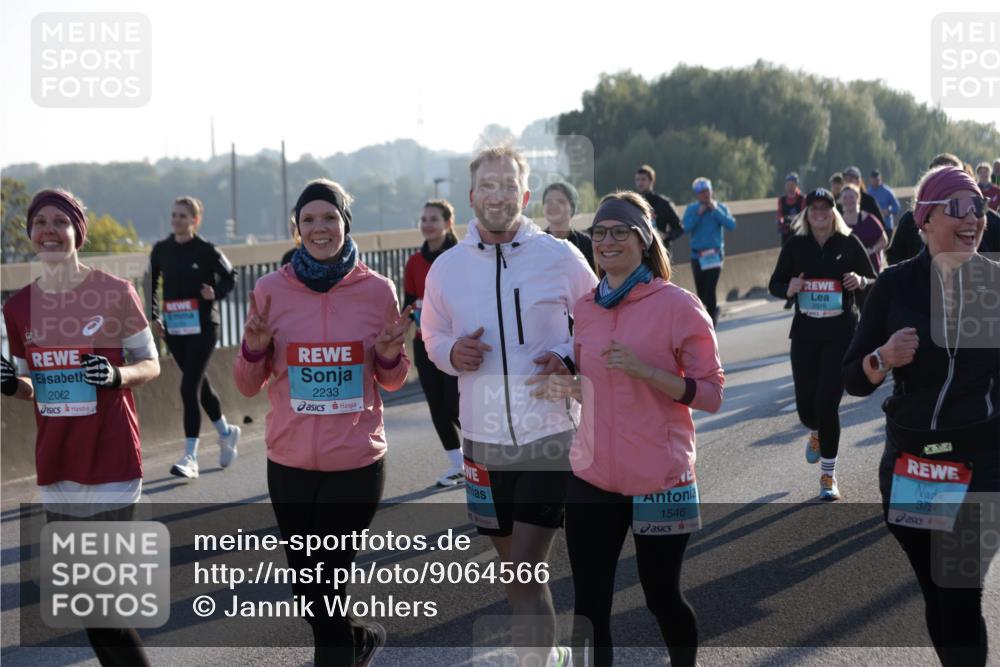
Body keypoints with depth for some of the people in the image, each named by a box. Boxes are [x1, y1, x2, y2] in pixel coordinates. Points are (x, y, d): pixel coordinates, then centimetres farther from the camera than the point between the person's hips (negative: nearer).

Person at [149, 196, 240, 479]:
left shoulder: (207, 250, -8)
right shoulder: (161, 250, 3)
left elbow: (230, 276, 3)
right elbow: (152, 284, 15)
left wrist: (216, 293, -16)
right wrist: (154, 316, 5)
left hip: (203, 326, -5)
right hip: (174, 328, 5)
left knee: (189, 387, -13)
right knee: (200, 385, 16)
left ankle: (190, 458, -11)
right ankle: (226, 432, 40)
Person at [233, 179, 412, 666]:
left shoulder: (377, 290, -2)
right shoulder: (271, 289, -2)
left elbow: (391, 381, 9)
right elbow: (248, 385, 5)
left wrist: (390, 354, -12)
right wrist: (254, 348, -15)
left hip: (357, 464, -2)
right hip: (290, 464, 2)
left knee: (326, 590, 2)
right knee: (307, 590, 14)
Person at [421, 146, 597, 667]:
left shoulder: (561, 257, -5)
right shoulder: (446, 268, 2)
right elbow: (432, 336, 16)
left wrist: (570, 359, -12)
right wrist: (452, 353, -7)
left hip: (550, 436, -3)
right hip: (484, 441, 4)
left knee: (524, 575, -9)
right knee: (515, 570, 16)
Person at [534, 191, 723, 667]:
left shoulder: (677, 305, -8)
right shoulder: (585, 308, 8)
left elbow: (710, 394, -9)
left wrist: (643, 369, -21)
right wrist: (565, 387, -2)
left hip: (660, 480, -4)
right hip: (593, 478, 4)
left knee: (662, 597, 10)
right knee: (590, 606, 3)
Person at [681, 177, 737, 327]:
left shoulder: (720, 207, 3)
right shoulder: (691, 209, 3)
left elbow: (731, 225, -12)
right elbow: (686, 227, -12)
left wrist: (715, 211, -14)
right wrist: (698, 214, -16)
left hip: (715, 254, -2)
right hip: (697, 255, 2)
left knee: (710, 289, -14)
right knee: (701, 290, 7)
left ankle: (711, 316, 0)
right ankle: (712, 310, 34)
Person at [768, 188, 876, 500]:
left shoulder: (849, 243, 1)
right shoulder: (795, 246, 4)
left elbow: (873, 282, 7)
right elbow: (774, 284, 9)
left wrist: (860, 282, -16)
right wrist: (789, 289, -13)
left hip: (842, 331, -2)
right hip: (805, 331, 2)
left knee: (828, 402, -9)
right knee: (805, 404, 6)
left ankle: (828, 475, 5)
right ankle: (816, 433, 45)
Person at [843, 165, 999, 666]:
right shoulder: (896, 284, -2)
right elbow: (853, 380, -1)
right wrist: (883, 358, -19)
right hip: (909, 461, 2)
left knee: (959, 596, -7)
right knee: (936, 597, 11)